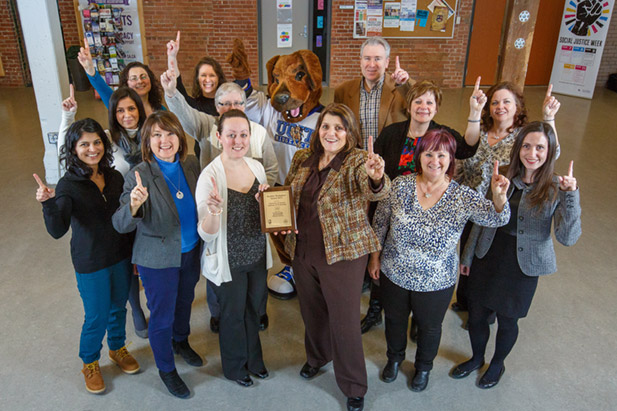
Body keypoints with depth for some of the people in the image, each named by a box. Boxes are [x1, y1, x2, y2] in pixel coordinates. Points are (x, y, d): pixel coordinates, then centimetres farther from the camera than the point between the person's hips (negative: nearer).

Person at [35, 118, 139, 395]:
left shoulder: (114, 177, -3)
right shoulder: (68, 185, -16)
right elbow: (57, 231, -24)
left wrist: (135, 253, 11)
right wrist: (48, 204, -42)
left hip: (121, 256, 4)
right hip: (90, 264, -4)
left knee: (119, 307, 21)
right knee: (97, 317, 9)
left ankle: (118, 348, 47)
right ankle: (90, 363, 36)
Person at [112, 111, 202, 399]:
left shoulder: (191, 164, -7)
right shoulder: (140, 175, -22)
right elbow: (121, 225, -28)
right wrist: (134, 205, -48)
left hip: (190, 252, 5)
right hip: (158, 259, -5)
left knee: (185, 301, 26)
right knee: (162, 315, 12)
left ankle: (181, 341, 56)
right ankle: (166, 368, 37)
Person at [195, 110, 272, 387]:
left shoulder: (256, 167, -3)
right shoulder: (210, 176, -21)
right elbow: (206, 233, -22)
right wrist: (213, 211, -42)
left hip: (257, 256, 5)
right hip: (228, 261, -5)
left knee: (254, 310, 23)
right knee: (233, 315, 16)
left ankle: (253, 360, 49)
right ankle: (235, 367, 43)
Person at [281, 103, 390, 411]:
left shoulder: (358, 161, -13)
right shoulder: (302, 159, 3)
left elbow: (376, 191, -33)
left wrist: (376, 178, -56)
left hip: (343, 253, -5)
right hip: (302, 250, 5)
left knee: (345, 321, 5)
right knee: (311, 310, 24)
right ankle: (317, 356, 53)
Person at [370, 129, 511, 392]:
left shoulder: (462, 197, -18)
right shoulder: (400, 185, -15)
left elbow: (496, 218, -32)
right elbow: (380, 222, -3)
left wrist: (499, 196, -53)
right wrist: (375, 257, 3)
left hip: (435, 283, -1)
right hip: (394, 274, 1)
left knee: (429, 327, 24)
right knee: (394, 320, 26)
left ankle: (424, 366, 56)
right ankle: (395, 357, 58)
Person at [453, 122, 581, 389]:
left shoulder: (556, 189, -13)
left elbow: (568, 237, -22)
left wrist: (571, 196, -32)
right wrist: (467, 256, 10)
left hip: (523, 266, -3)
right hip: (488, 256, 3)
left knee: (507, 320, 16)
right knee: (476, 315, 15)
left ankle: (497, 364, 46)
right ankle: (477, 358, 45)